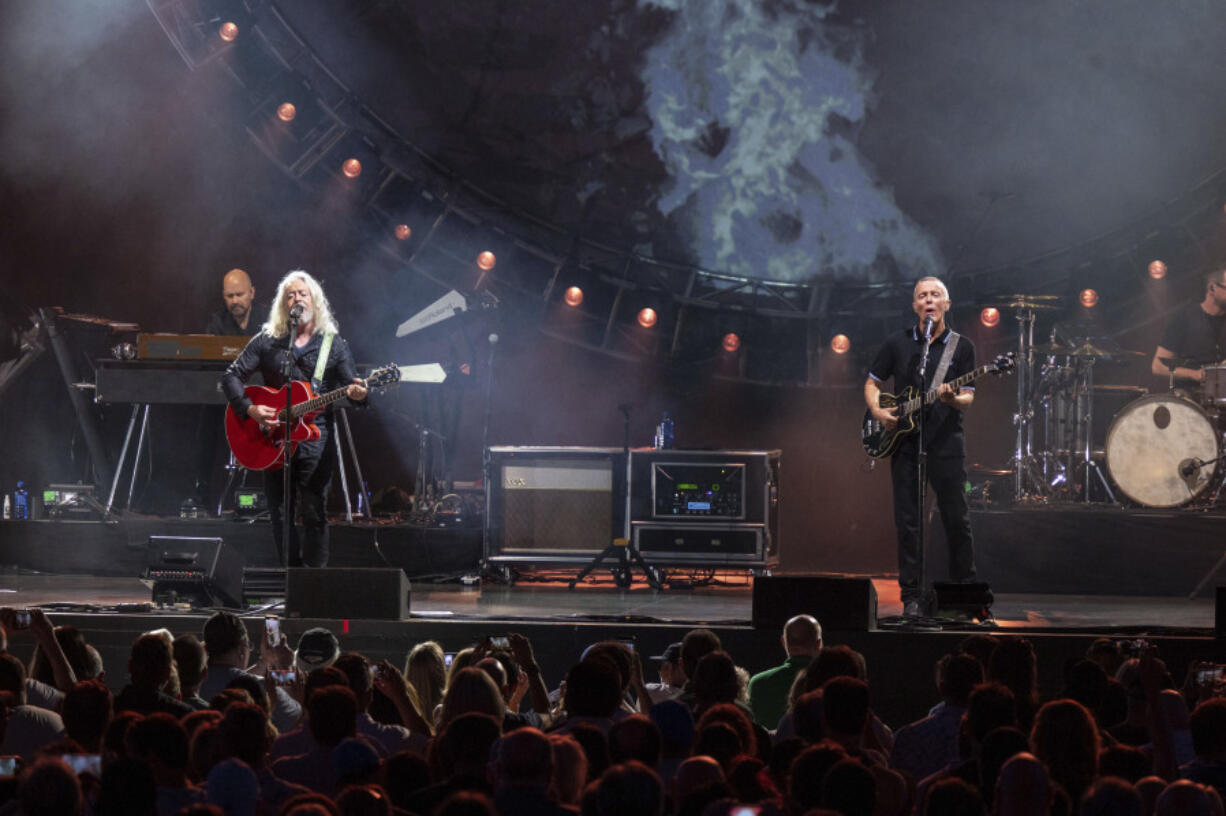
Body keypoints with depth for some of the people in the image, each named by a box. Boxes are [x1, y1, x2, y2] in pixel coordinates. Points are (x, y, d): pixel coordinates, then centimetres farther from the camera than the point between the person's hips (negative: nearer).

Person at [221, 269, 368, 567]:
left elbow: (352, 385, 3)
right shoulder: (267, 341, 8)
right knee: (280, 515, 3)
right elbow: (231, 376, 6)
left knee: (315, 514, -6)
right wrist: (249, 409, -10)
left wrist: (356, 394, -22)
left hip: (315, 439, -1)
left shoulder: (334, 344, 8)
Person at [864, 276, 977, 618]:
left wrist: (953, 400, -21)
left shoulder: (962, 347, 6)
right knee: (907, 522, 1)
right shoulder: (897, 343, 9)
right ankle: (911, 597, 6)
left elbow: (968, 397, 2)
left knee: (957, 519, -2)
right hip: (904, 442, 1)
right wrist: (877, 410, -4)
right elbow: (871, 383, 15)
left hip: (945, 440, -1)